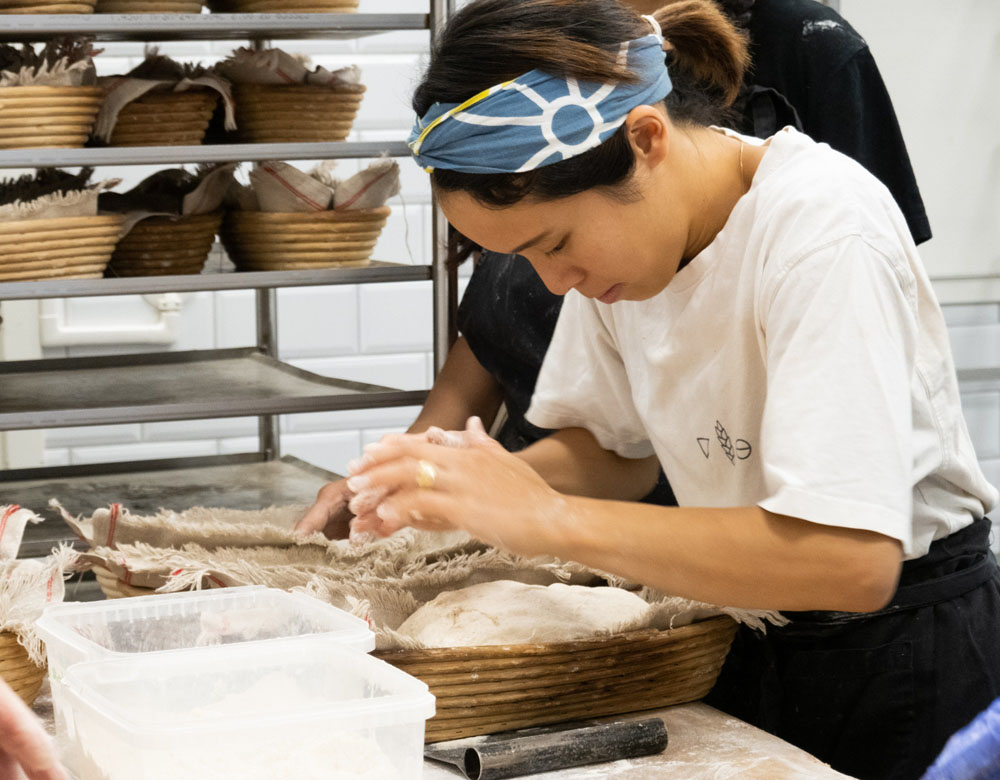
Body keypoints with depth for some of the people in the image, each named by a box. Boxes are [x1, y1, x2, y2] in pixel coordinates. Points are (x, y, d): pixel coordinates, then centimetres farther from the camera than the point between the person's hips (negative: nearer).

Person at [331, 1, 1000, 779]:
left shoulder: (822, 229, -28)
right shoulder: (612, 219, -5)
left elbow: (851, 560, -36)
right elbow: (617, 451, 5)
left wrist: (550, 518, -35)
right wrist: (487, 479, -16)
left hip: (903, 656, -6)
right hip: (754, 649, 7)